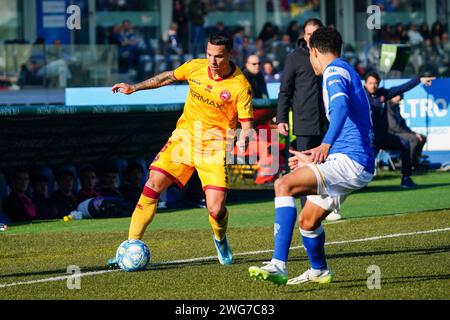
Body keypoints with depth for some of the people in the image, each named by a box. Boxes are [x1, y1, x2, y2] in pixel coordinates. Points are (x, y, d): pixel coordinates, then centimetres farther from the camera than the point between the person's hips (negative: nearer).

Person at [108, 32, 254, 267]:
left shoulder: (240, 86, -15)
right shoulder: (195, 67, -3)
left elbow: (246, 124, -11)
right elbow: (168, 78, 16)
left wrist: (243, 139, -33)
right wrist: (134, 88, 16)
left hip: (214, 146, -4)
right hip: (184, 137, 4)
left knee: (216, 209, -14)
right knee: (152, 185, -9)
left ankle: (220, 240, 22)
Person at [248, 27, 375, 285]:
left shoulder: (334, 71, -5)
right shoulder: (347, 72, 26)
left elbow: (341, 106, -27)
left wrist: (325, 145, -39)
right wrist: (314, 158, 40)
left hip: (349, 161, -10)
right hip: (358, 166, 10)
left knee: (284, 185, -23)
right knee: (307, 220, 23)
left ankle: (278, 266, -33)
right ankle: (319, 271, 48)